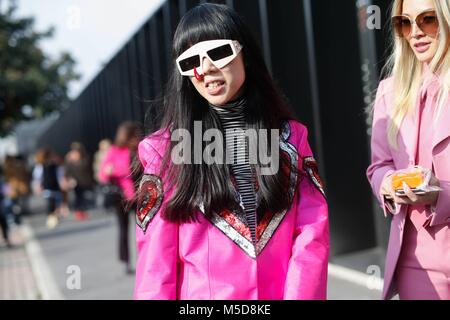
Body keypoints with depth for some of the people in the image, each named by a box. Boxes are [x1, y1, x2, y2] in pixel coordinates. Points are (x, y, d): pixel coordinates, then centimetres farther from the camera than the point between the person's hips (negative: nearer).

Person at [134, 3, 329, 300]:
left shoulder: (290, 136, -1)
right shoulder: (166, 149, -6)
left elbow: (312, 237, -7)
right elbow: (156, 259, -9)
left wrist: (297, 295, -17)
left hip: (283, 292, 2)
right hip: (201, 295, -1)